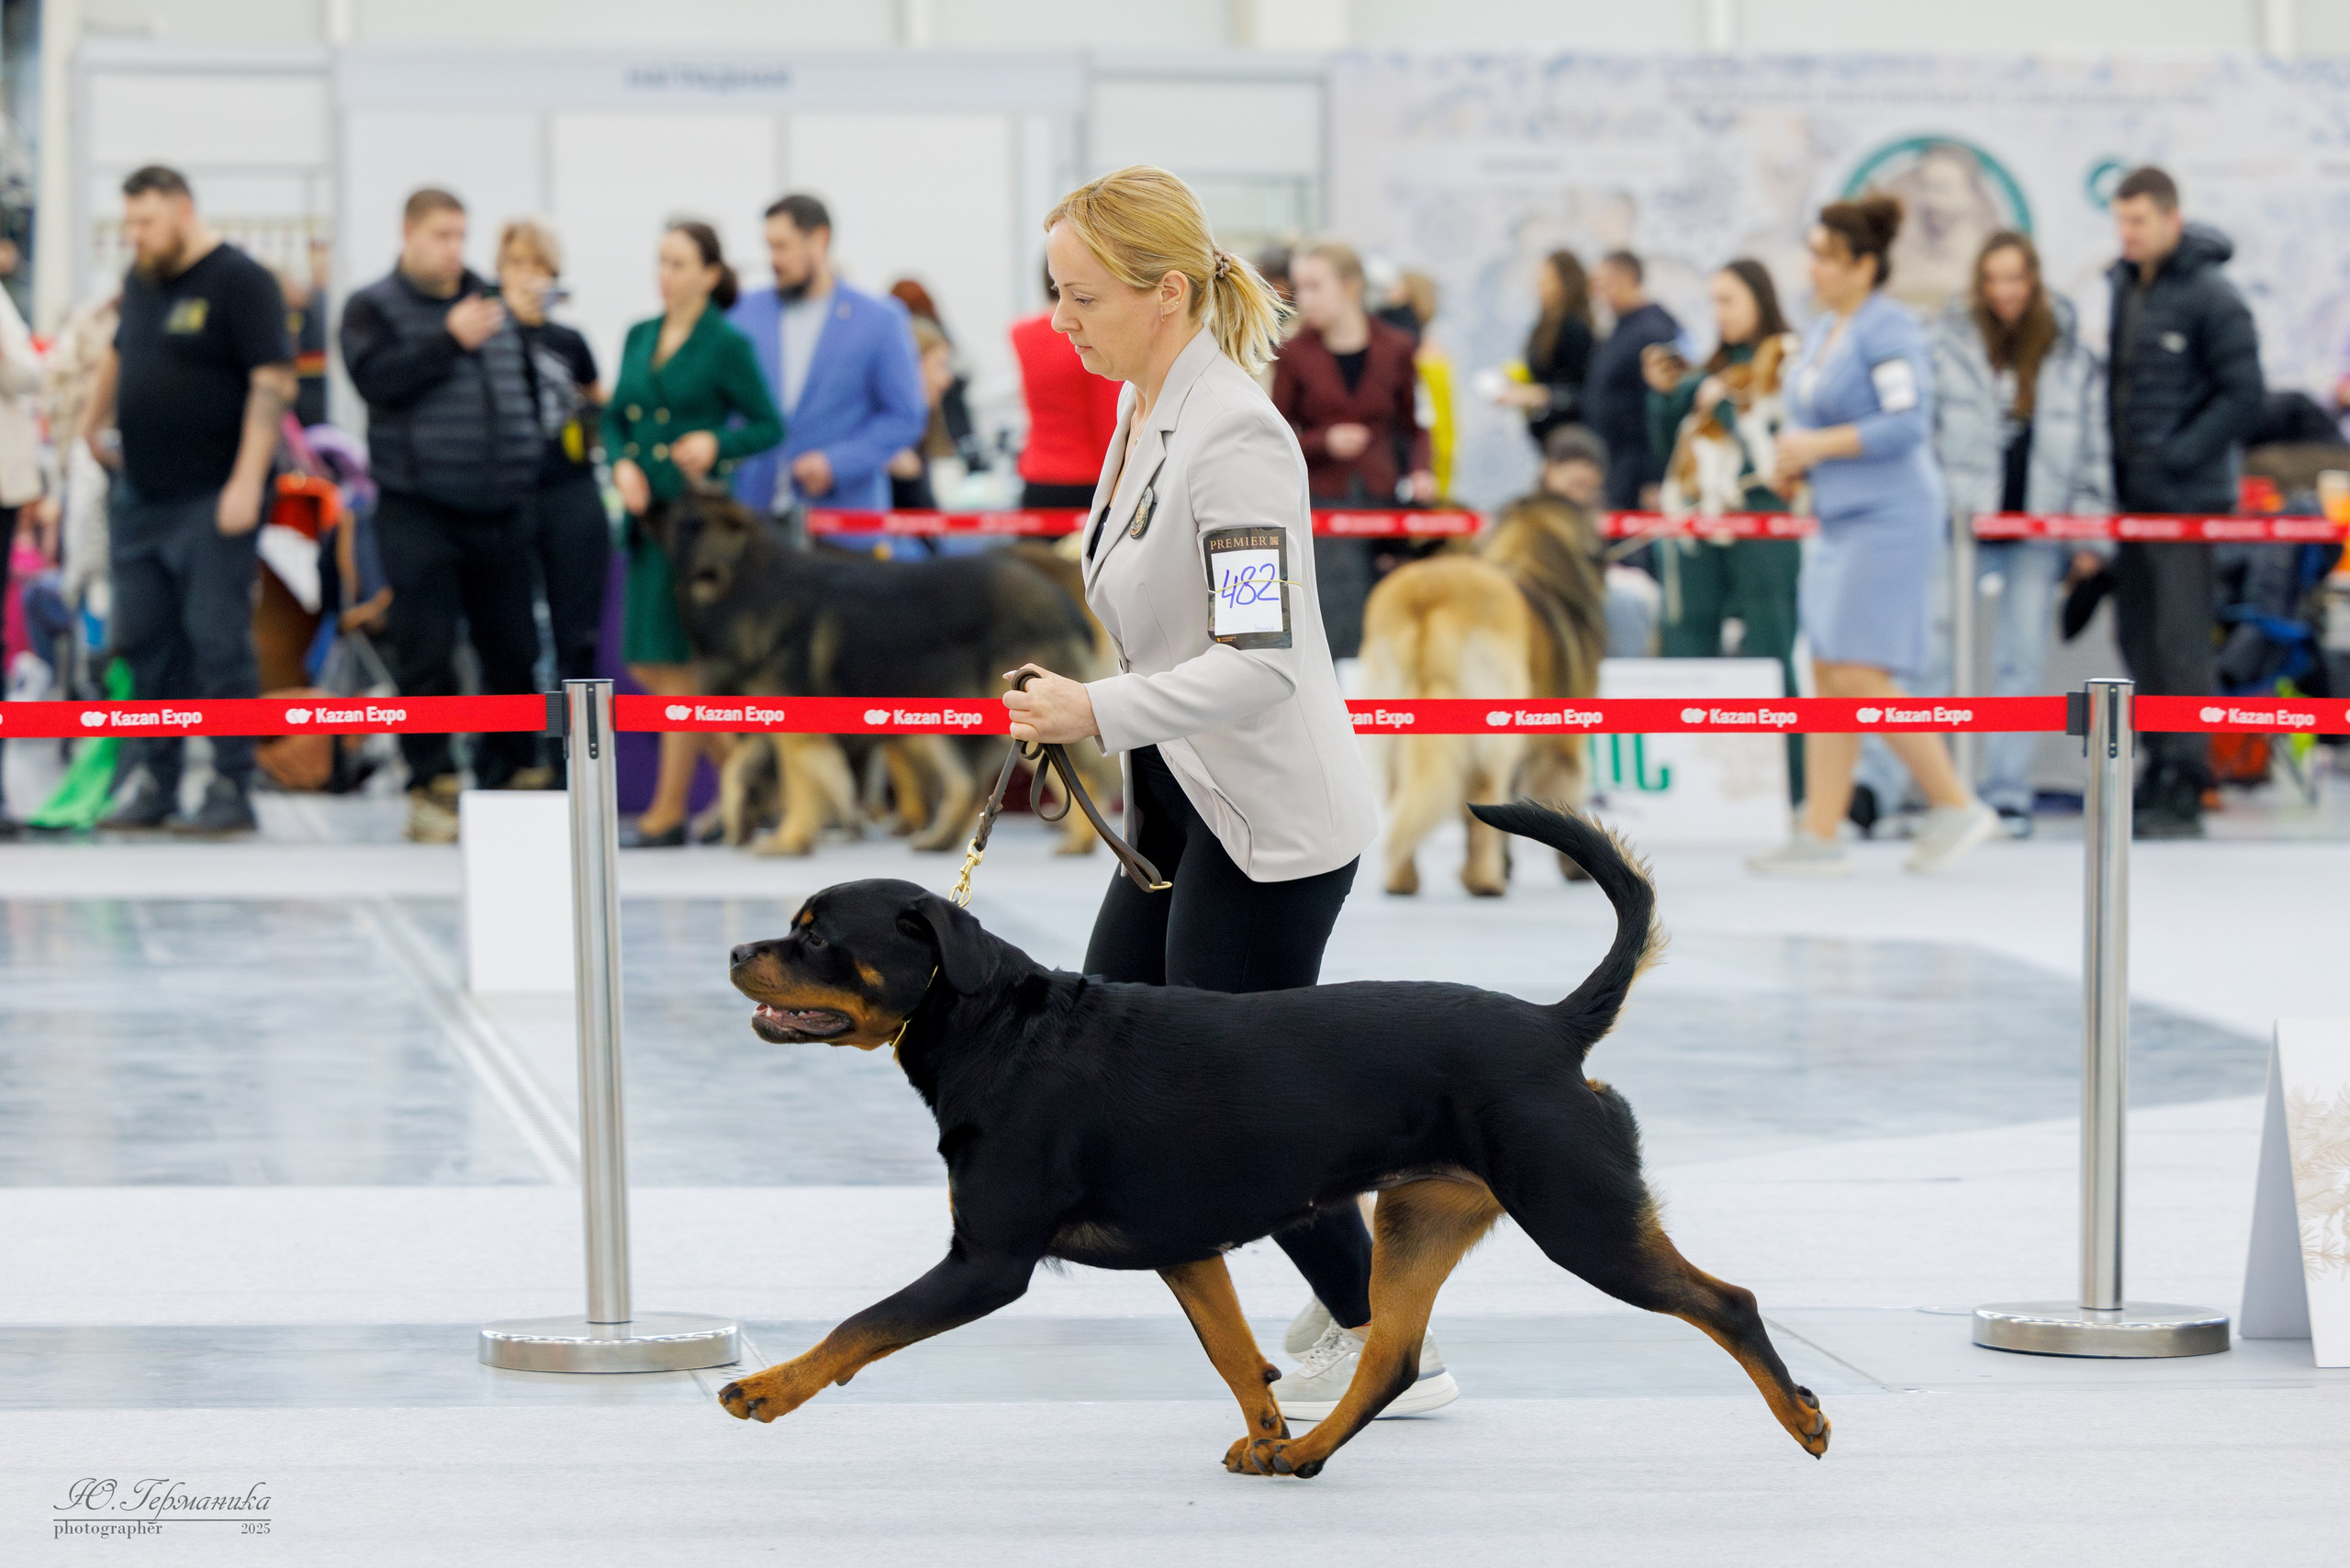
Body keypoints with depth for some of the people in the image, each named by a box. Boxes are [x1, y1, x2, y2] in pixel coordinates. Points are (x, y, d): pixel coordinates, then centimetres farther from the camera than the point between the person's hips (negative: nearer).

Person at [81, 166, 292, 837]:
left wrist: (246, 482, -20)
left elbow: (274, 380, -15)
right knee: (141, 641, 7)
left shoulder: (240, 281, -9)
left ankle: (231, 790, -2)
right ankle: (148, 784, 13)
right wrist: (93, 422, 35)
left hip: (212, 500, -7)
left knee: (218, 641, -7)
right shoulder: (141, 280, 14)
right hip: (140, 496, 7)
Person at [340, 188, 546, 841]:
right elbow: (376, 378, -18)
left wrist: (527, 455, 16)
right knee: (427, 656, -4)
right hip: (419, 510, -5)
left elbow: (524, 387, 27)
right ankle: (432, 789, 1)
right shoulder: (373, 309, 0)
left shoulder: (490, 305, 15)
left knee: (513, 650, 7)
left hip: (500, 510, 5)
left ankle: (509, 776, 19)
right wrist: (450, 340, -22)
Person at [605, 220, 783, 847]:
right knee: (645, 664, 6)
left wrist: (716, 444, -21)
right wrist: (621, 465, -2)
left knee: (679, 663, -5)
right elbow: (615, 417, 16)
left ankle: (668, 812, 0)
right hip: (647, 512, 7)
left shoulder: (727, 344, -6)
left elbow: (769, 425, -5)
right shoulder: (640, 338, 12)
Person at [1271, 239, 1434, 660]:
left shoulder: (1395, 349, 5)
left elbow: (1413, 427, 14)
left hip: (1382, 499, 2)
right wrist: (1324, 442, -14)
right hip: (1321, 501, -2)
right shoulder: (1295, 353, 1)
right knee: (1339, 635, -10)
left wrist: (1419, 472, -4)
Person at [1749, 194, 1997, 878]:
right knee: (1829, 675, 6)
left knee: (1862, 676, -12)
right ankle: (1819, 835, 6)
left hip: (1889, 519, -9)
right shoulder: (1822, 329, 14)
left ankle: (1957, 804, -1)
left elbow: (1908, 422, -22)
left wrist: (1818, 445, -18)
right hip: (1841, 521, 9)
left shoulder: (1887, 329, -13)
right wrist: (1794, 463, 6)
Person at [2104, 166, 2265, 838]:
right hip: (2131, 493, 7)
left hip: (2188, 498, -7)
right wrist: (2107, 465, 8)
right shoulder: (2120, 286, 11)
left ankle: (2185, 788, -4)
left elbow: (2244, 393, -13)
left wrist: (2178, 455, -17)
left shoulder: (2210, 296, -11)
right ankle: (2158, 770, 19)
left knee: (2181, 643, -7)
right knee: (2137, 637, 10)